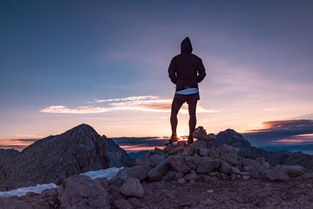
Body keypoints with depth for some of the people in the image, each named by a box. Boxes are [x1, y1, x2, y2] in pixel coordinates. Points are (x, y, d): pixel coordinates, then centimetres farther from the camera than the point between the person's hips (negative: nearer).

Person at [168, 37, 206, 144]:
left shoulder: (176, 59, 4)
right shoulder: (197, 59, 9)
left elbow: (171, 72, -9)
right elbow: (202, 73, 2)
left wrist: (176, 82, 6)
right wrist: (194, 82, 13)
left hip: (181, 90, -2)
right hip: (193, 90, 2)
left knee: (173, 113, 7)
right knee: (192, 114, 3)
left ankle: (174, 135, -6)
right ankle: (190, 137, -1)